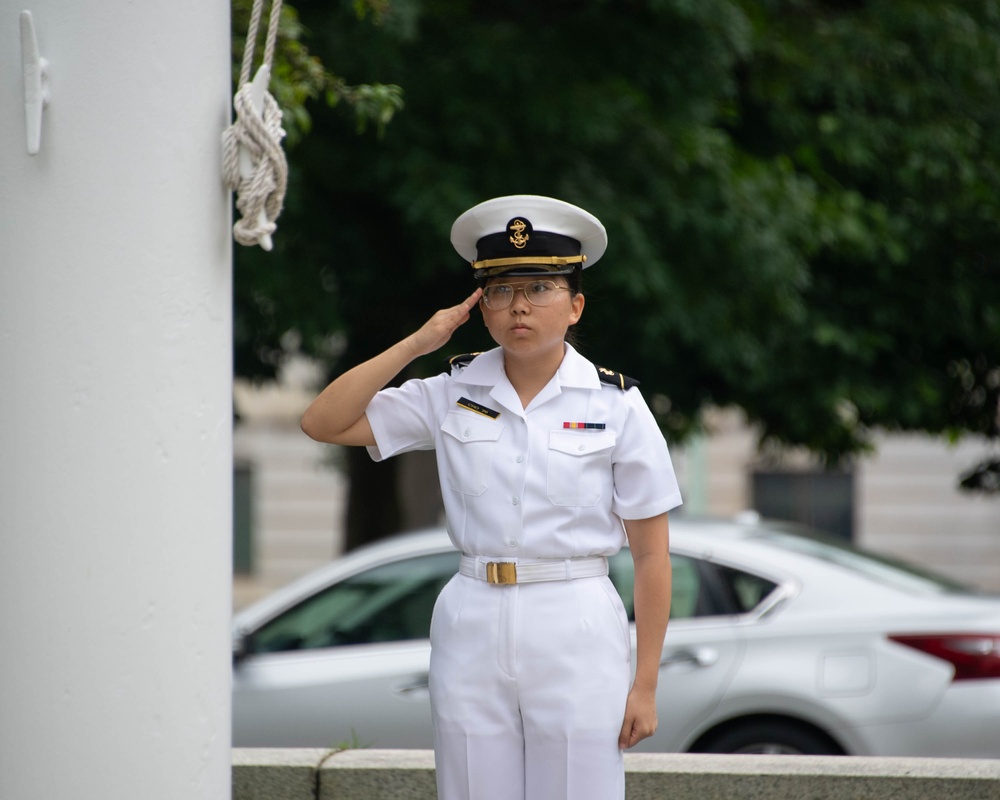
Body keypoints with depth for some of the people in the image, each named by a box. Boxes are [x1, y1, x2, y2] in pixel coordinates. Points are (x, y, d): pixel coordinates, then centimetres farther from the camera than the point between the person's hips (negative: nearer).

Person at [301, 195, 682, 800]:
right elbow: (324, 423, 2)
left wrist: (645, 686, -5)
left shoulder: (616, 405, -1)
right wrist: (417, 343, -2)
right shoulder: (453, 396, 7)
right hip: (472, 630, 3)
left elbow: (652, 555, -1)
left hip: (578, 635, -3)